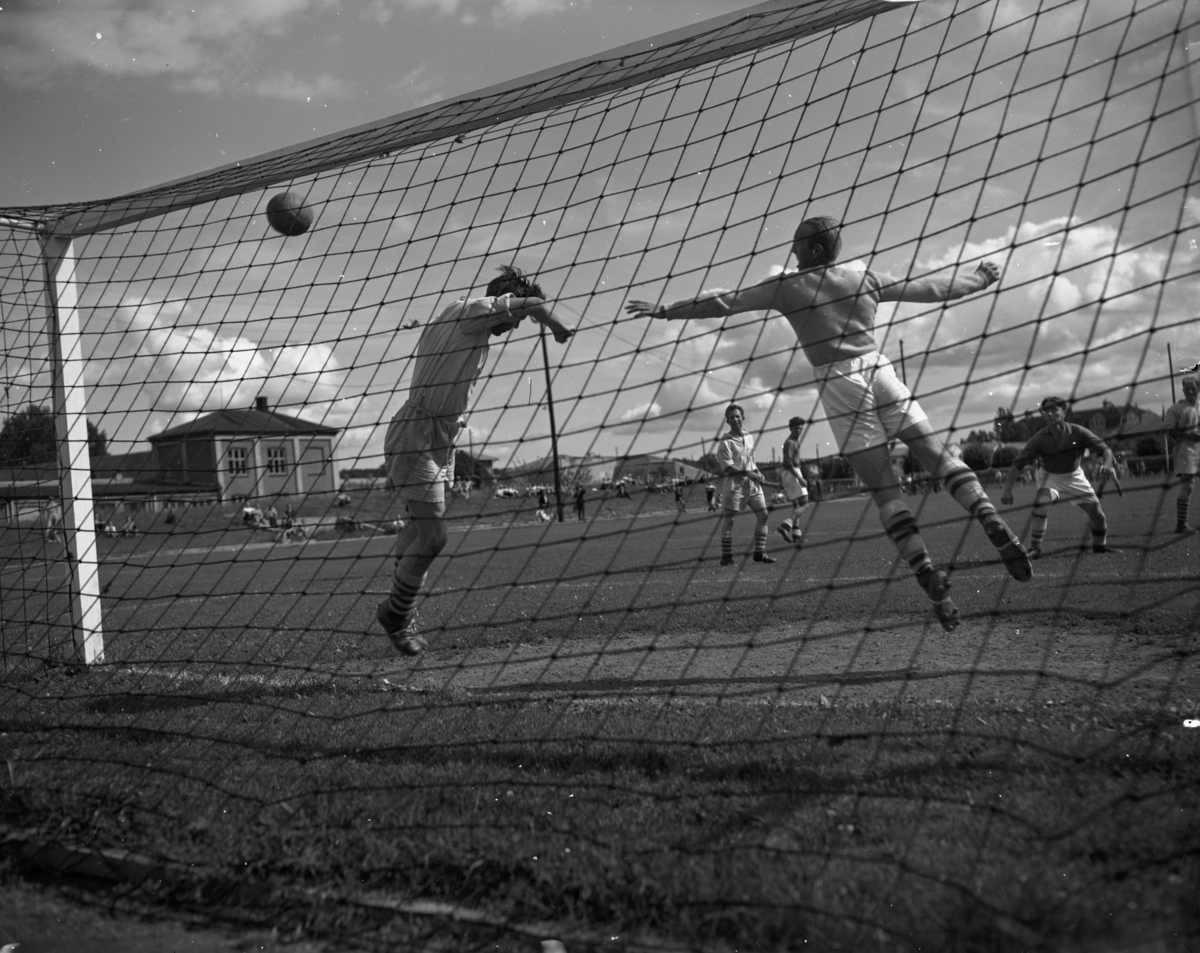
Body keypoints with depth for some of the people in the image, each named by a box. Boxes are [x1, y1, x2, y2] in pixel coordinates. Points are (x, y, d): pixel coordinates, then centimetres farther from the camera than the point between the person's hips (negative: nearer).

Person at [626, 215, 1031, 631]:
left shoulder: (787, 286, 4)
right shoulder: (867, 280, 13)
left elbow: (725, 302, 4)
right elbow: (931, 288, 21)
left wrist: (665, 310, 12)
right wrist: (979, 279, 37)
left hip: (839, 383, -3)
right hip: (879, 368, 3)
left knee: (884, 489, -4)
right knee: (940, 455, 5)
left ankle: (928, 574, -12)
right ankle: (990, 519, -17)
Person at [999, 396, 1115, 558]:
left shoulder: (1078, 432, -20)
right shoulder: (1039, 439, -20)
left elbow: (1105, 449, -18)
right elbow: (1018, 463, -21)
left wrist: (1107, 464, -42)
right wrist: (1007, 489, -32)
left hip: (1074, 476, 1)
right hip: (1050, 476, -1)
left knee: (1096, 512, -1)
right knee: (1039, 505, -27)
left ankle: (1100, 547, 26)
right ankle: (1034, 548, -16)